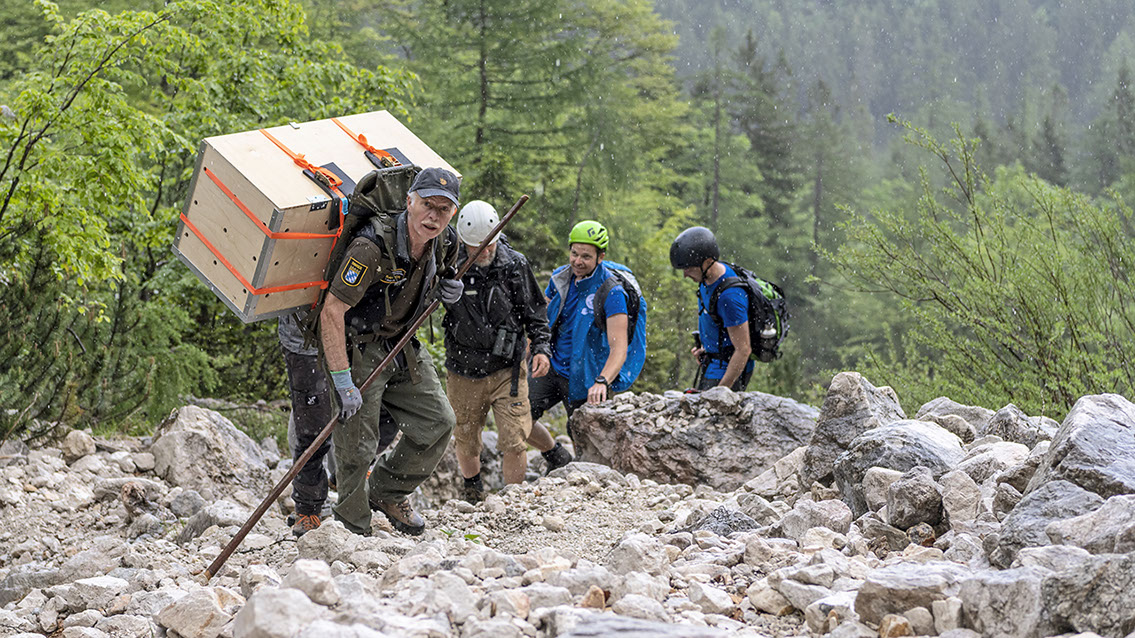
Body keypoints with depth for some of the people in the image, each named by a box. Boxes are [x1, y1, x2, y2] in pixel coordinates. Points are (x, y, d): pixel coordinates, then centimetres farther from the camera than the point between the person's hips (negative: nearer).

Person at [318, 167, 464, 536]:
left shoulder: (445, 243, -7)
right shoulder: (373, 247, -30)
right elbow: (331, 312, -29)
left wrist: (448, 289, -8)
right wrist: (343, 382, -31)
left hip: (402, 345, 7)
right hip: (355, 348, -7)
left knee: (438, 422, 6)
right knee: (357, 443, -6)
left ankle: (388, 492, 26)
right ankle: (353, 530, 13)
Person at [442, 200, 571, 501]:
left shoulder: (515, 265, -7)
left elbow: (535, 312, 4)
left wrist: (542, 347, -8)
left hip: (507, 370, 0)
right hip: (464, 373, 1)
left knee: (514, 442, -7)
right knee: (466, 442, 14)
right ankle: (473, 495, 40)